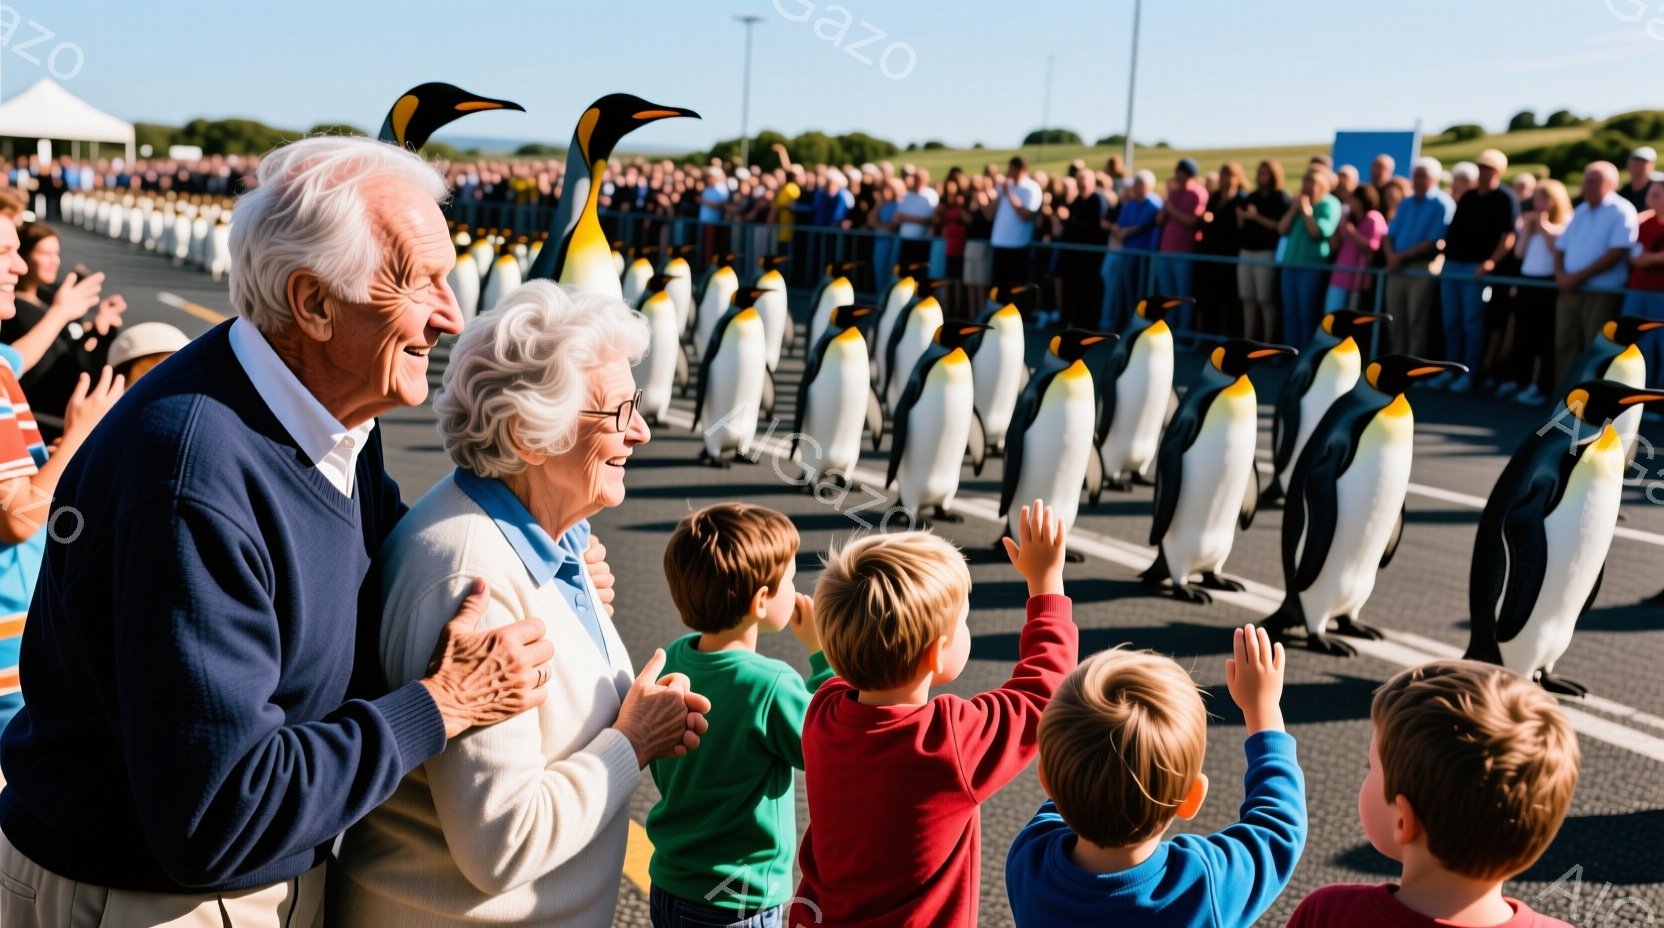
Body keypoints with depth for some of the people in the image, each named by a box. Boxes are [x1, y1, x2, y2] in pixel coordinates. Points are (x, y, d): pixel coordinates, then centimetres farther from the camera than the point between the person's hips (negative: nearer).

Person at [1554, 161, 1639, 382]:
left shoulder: (1621, 211, -6)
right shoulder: (1581, 211, 17)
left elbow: (1616, 253, -15)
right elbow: (1561, 247, 17)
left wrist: (1578, 276, -16)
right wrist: (1560, 273, -4)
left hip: (1602, 294, -7)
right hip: (1569, 291, 7)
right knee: (1565, 347, 6)